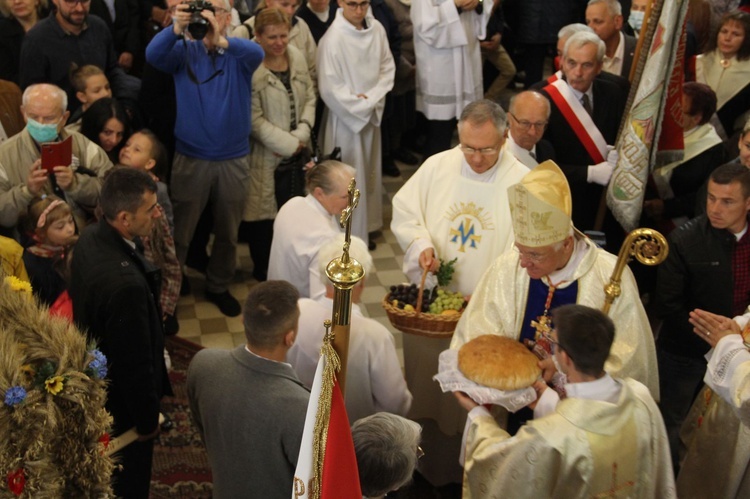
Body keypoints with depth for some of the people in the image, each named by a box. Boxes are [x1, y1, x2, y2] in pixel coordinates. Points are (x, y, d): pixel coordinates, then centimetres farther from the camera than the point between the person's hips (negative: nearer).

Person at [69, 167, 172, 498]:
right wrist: (148, 420, -13)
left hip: (93, 380, 8)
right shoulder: (125, 283, -42)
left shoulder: (90, 237, -13)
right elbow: (135, 363, -30)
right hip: (122, 401, -8)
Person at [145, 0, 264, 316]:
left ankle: (218, 287, 37)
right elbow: (153, 55, -22)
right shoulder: (184, 52, -2)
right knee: (180, 231, 8)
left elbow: (257, 54, -28)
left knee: (228, 232, 17)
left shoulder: (239, 54, -4)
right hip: (191, 159, -1)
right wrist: (177, 29, -42)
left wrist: (221, 42, -47)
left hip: (233, 160, 1)